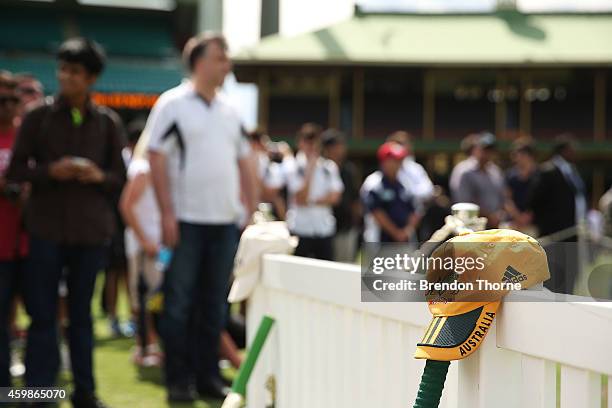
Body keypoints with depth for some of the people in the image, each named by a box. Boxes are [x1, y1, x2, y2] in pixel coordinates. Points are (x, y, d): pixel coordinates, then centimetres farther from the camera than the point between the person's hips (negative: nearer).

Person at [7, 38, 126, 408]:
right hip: (47, 227, -1)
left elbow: (120, 179, 7)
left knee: (82, 313, 11)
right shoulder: (38, 117, 1)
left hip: (92, 229, 1)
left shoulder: (108, 122, 5)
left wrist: (99, 176, -14)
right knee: (42, 313, 0)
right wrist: (50, 171, -16)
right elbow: (16, 171, 2)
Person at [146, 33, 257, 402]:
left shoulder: (230, 111, 13)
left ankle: (208, 375, 18)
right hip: (186, 220, -5)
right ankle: (179, 381, 8)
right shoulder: (172, 104, -5)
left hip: (226, 220, 6)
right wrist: (167, 213, -15)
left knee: (214, 303, 10)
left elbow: (245, 161, 16)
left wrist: (253, 210, 9)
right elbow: (157, 158, -9)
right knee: (179, 302, 1)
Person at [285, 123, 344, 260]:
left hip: (325, 227, 3)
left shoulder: (329, 167, 9)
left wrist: (312, 202, -11)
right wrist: (310, 168, -12)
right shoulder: (293, 167, -2)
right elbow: (301, 198, -11)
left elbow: (335, 197, 1)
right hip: (300, 229, -3)